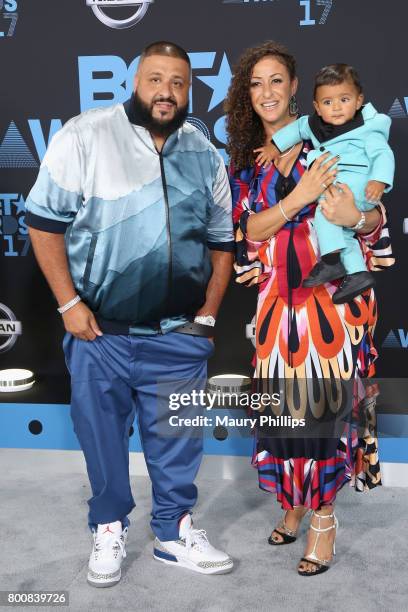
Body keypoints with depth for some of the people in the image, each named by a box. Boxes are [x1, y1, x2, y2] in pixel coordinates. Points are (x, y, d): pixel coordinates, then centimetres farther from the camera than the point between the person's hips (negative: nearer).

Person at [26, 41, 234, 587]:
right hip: (100, 329, -2)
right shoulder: (85, 136, -6)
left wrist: (207, 315, 6)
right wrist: (69, 304, -10)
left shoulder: (205, 155, 7)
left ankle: (175, 531, 31)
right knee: (102, 433, 10)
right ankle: (109, 529, 32)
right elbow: (44, 220, -6)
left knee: (178, 438, 11)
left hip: (178, 335, 3)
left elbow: (221, 241, 12)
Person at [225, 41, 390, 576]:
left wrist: (356, 217, -25)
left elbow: (377, 217, -2)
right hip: (278, 298, 3)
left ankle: (324, 514, 19)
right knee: (284, 404, 8)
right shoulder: (246, 157, 8)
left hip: (334, 295, -3)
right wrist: (300, 196, -20)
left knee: (328, 401, 0)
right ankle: (296, 501, 31)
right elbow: (251, 228, -5)